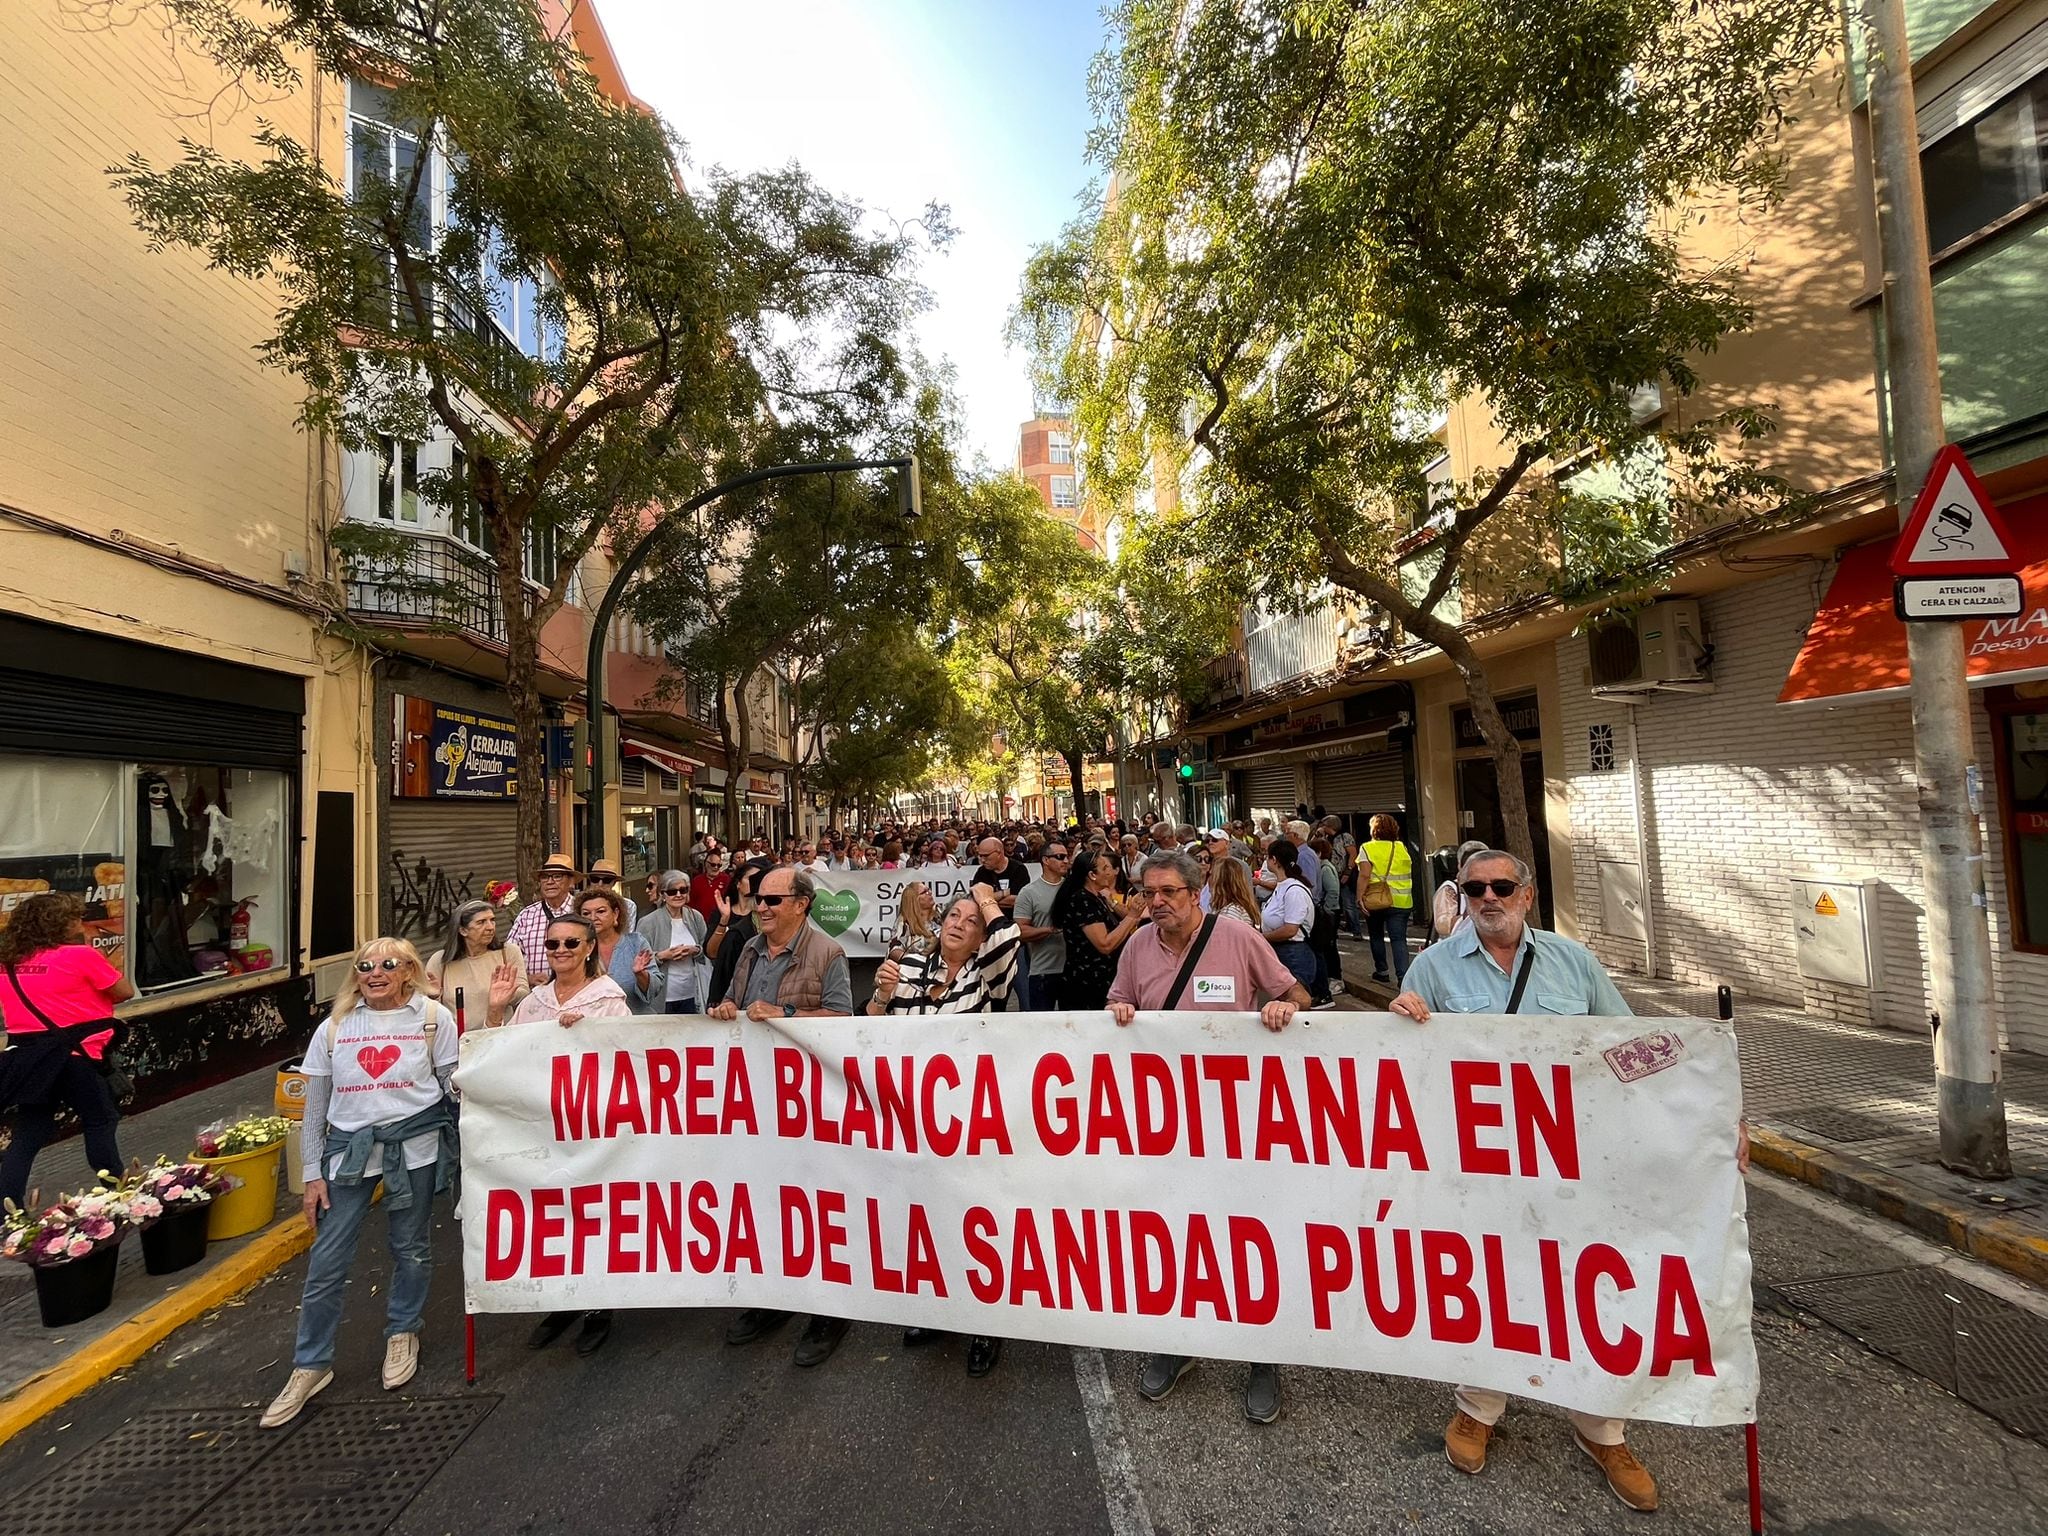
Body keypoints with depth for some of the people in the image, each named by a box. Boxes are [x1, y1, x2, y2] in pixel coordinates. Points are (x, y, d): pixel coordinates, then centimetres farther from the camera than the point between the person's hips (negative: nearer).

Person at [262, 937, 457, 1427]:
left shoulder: (433, 1018, -5)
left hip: (415, 1144, -2)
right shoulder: (334, 1029, 1)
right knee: (326, 1261, 7)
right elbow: (315, 1107, 7)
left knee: (411, 1250, 12)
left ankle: (402, 1335, 37)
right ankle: (310, 1365, 28)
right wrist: (311, 1174, 5)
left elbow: (457, 1084, 0)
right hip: (349, 1147, 2)